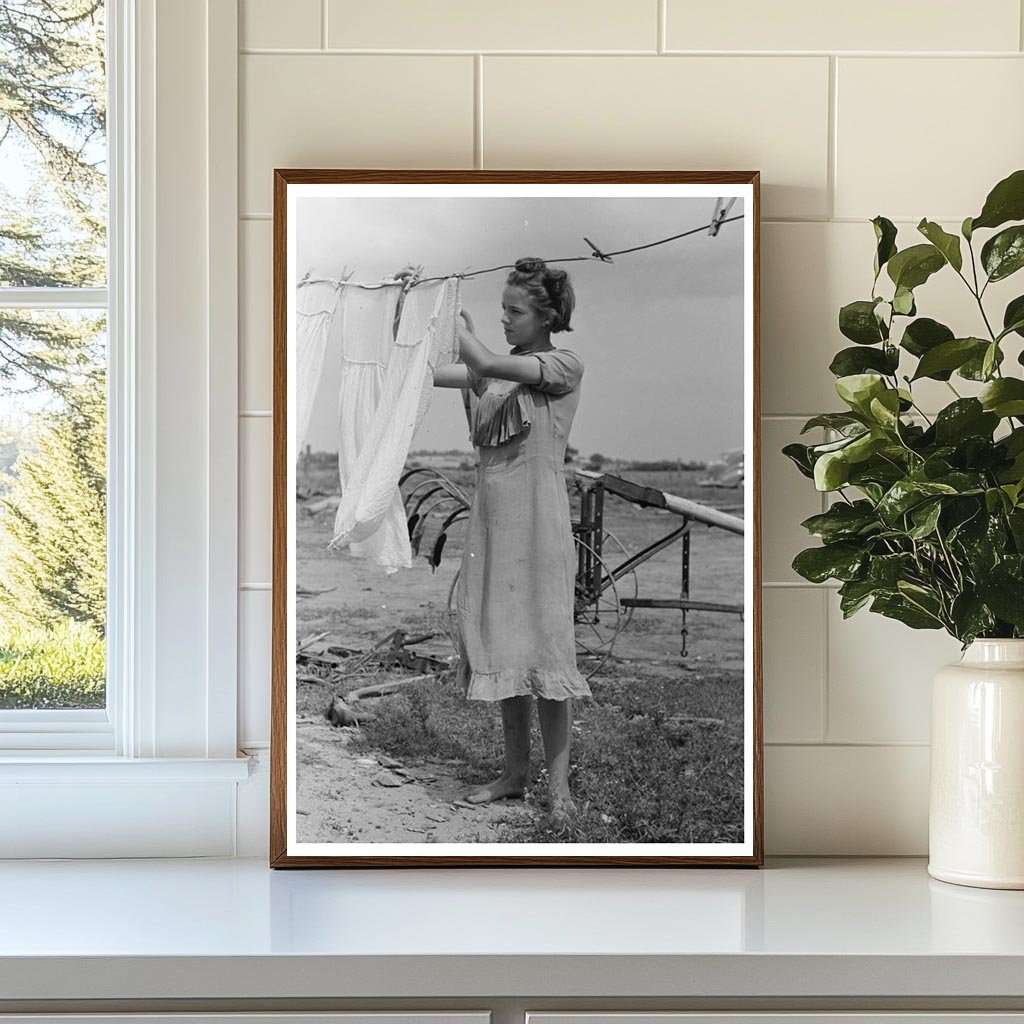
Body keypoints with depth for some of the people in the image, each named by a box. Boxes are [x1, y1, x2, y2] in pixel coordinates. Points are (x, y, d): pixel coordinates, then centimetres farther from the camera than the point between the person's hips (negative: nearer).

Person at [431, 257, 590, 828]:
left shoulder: (565, 367, -6)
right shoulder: (499, 367, 14)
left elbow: (483, 363, -18)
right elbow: (431, 373, 4)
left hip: (538, 523, -7)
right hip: (493, 519, 7)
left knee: (544, 646, -6)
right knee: (502, 645, 9)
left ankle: (559, 785, 1)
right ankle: (517, 773, 19)